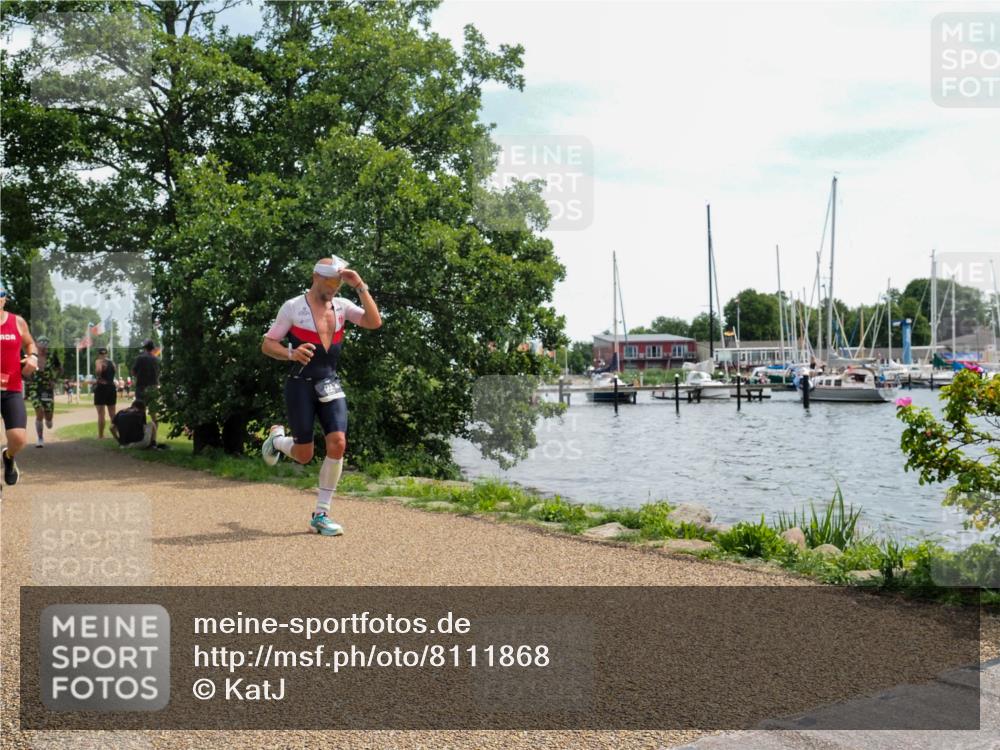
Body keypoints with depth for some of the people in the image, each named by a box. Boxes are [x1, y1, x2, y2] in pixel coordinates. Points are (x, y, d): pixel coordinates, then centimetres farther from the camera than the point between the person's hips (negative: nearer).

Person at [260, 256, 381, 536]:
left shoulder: (342, 306, 4)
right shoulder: (293, 307, -6)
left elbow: (374, 322, -9)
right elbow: (267, 344, -4)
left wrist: (361, 287, -13)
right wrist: (291, 353, -23)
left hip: (330, 386, 3)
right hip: (300, 385, -3)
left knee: (337, 443, -14)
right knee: (304, 455, 0)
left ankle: (321, 514, -1)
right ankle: (277, 439, 38)